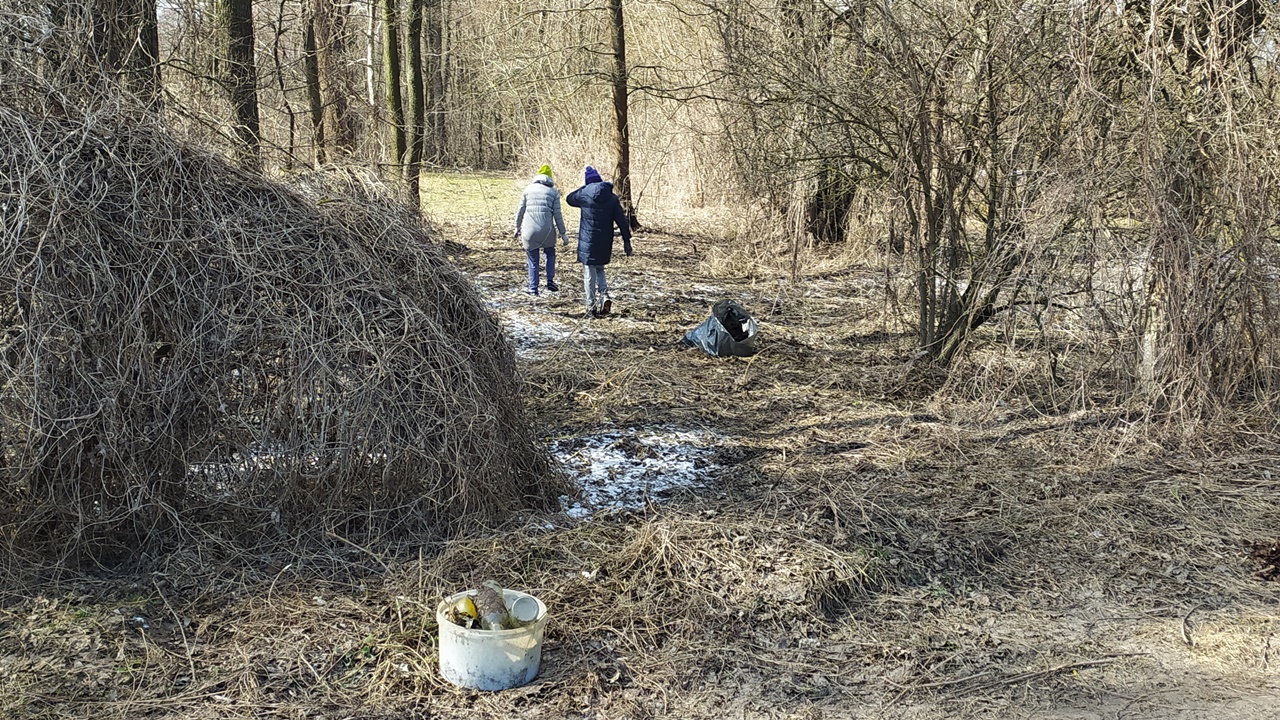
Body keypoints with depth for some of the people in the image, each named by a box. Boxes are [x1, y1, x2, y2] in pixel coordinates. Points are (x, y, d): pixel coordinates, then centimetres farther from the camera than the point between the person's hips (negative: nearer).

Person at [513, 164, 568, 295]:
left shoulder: (528, 189, 8)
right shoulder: (553, 192, 3)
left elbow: (520, 211, 10)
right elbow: (557, 215, 0)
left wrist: (517, 228, 24)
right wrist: (562, 233, 7)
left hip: (529, 231, 1)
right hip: (547, 231, -1)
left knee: (533, 262, 10)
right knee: (550, 254, 25)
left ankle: (533, 289, 12)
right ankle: (550, 281, 19)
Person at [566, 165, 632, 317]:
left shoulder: (584, 194, -8)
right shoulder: (612, 197, 1)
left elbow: (569, 199, 14)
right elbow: (622, 220, -1)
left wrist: (584, 187, 20)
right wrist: (626, 240, 4)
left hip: (587, 242, -4)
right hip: (605, 243, 4)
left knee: (589, 273, 3)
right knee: (600, 270, 21)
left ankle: (592, 306, 3)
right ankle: (604, 296, 0)